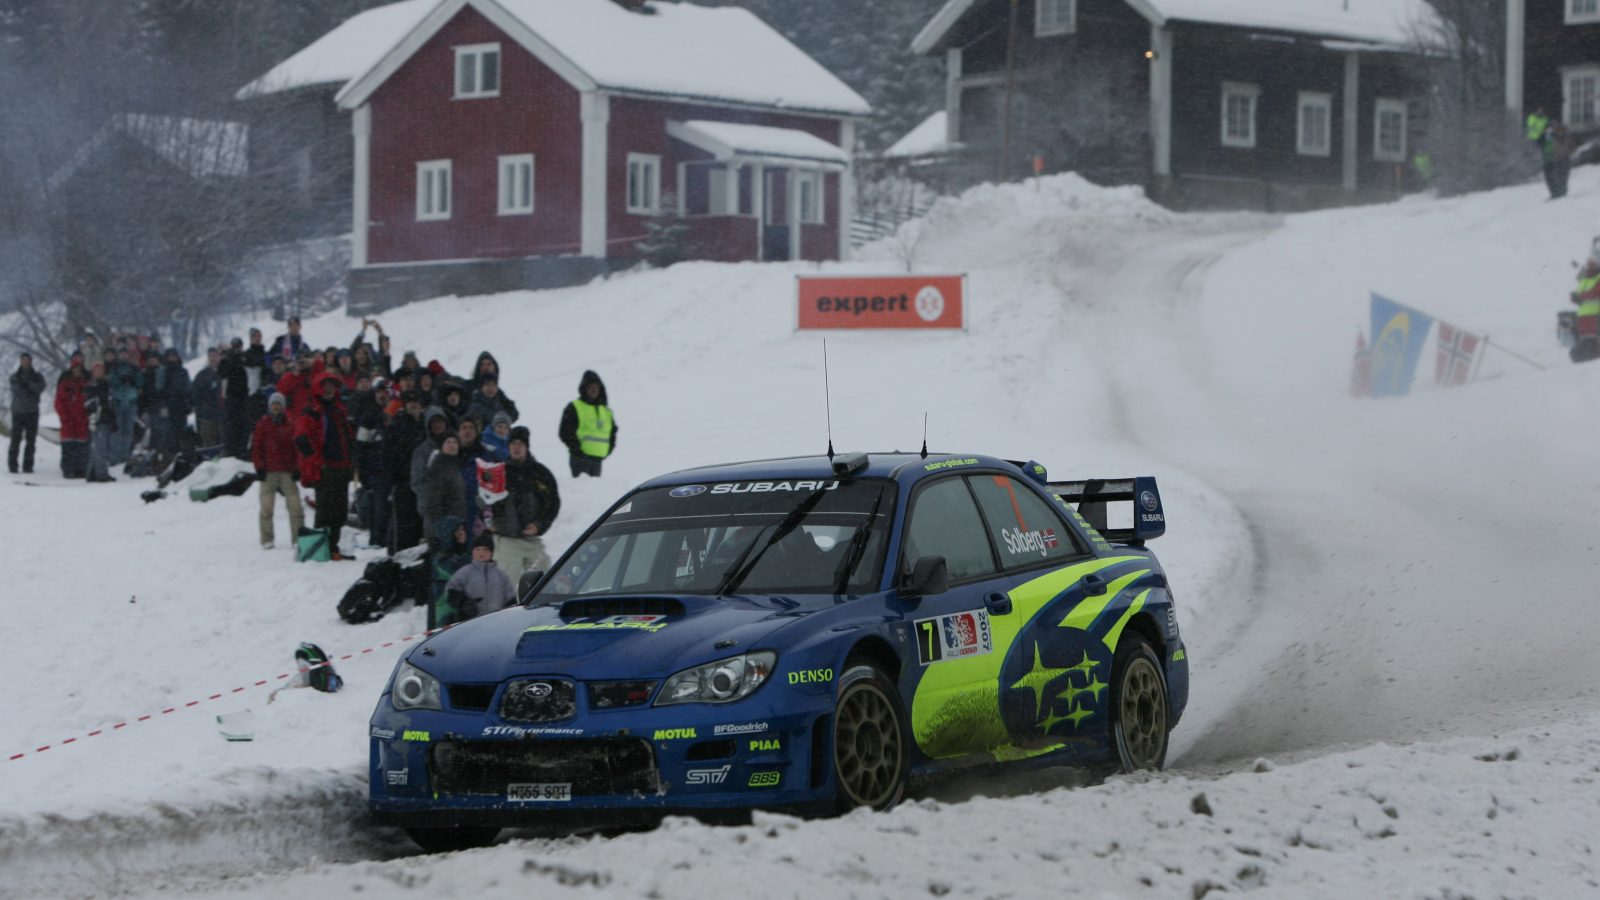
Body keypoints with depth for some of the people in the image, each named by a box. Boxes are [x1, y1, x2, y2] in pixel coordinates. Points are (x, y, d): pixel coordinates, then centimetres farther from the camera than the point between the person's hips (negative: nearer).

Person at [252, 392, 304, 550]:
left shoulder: (290, 425, 11)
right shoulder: (263, 425, 6)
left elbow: (297, 448, 12)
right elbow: (256, 448, 5)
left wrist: (297, 469, 3)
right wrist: (259, 468, -4)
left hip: (288, 472, 1)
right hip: (268, 472, -1)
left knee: (295, 506, -5)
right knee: (266, 507, -2)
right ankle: (267, 539, 3)